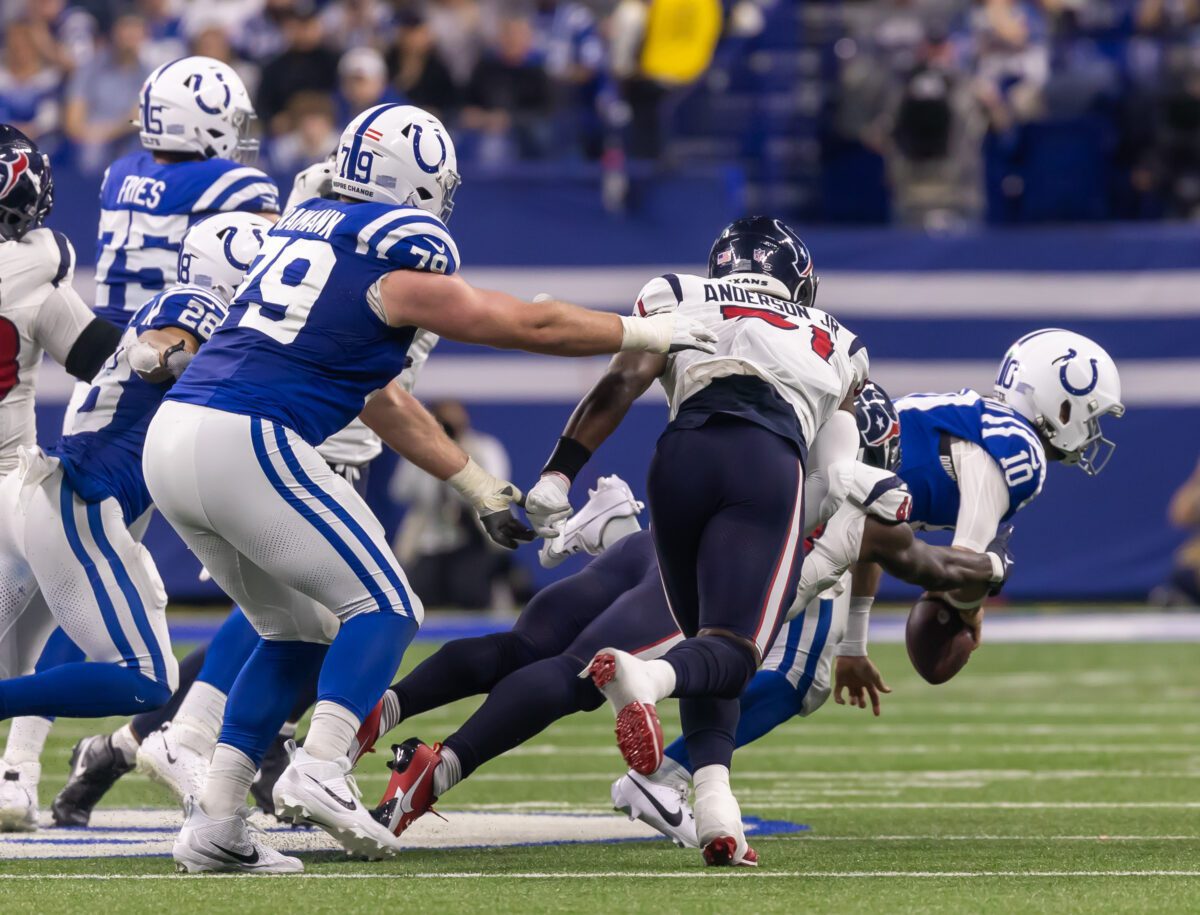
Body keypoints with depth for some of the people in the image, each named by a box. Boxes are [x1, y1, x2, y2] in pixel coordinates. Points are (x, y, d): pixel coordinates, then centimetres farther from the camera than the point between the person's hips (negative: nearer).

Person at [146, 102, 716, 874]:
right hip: (247, 443, -8)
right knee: (384, 609, 1)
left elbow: (375, 396, 27)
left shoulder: (306, 225, 21)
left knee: (299, 631, 18)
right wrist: (645, 333, 22)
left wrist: (480, 488, 31)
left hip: (174, 436, 8)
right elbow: (529, 325, 6)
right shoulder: (398, 257, -4)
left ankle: (215, 820, 10)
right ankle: (319, 772, -19)